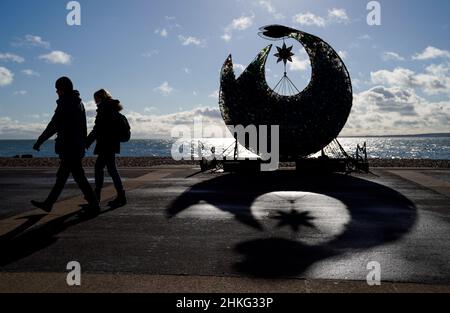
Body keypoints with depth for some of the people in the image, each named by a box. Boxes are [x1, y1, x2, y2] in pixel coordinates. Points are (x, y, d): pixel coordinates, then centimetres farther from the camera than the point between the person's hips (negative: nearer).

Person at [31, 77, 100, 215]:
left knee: (79, 176, -5)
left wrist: (39, 141, -7)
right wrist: (83, 143, 20)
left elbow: (54, 125, -14)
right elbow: (83, 127, 16)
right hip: (77, 146, 9)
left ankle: (94, 206, -2)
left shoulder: (65, 103, -13)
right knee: (62, 176, 15)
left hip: (68, 147, -9)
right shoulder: (78, 102, 14)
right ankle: (48, 204, 26)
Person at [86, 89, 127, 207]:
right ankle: (97, 194, 22)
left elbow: (98, 127, -15)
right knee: (98, 166, 15)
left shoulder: (104, 106, -9)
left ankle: (121, 197, -5)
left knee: (111, 168, -7)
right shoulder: (112, 107, 18)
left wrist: (88, 141, -11)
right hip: (111, 143, 10)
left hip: (106, 143, -10)